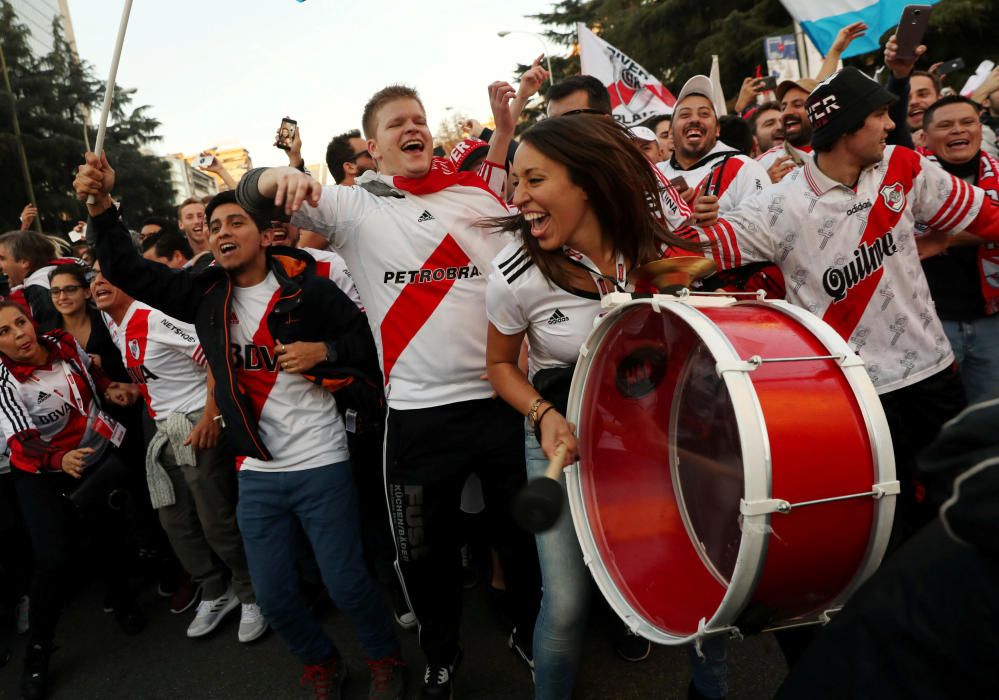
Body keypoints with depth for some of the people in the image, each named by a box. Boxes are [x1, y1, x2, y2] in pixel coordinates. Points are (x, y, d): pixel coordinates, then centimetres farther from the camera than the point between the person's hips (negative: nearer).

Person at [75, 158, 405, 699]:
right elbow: (127, 271, 2)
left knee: (347, 585, 2)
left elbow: (369, 339, -5)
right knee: (273, 595, 13)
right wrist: (101, 206, -11)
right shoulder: (205, 294, 4)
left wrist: (322, 352, -21)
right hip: (256, 472, 5)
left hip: (321, 465, -4)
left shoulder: (306, 288, -9)